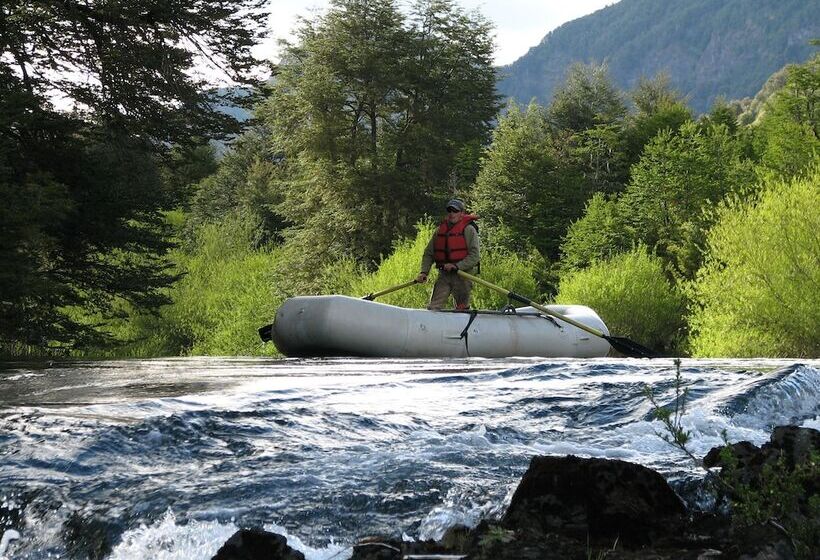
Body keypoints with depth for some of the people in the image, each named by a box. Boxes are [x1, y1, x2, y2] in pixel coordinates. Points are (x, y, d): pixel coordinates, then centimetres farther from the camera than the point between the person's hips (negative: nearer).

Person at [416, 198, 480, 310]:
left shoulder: (468, 229, -4)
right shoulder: (440, 230, 12)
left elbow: (475, 255, -12)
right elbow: (428, 253, 15)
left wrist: (457, 266, -20)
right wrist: (424, 272, 2)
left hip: (461, 274, -4)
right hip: (443, 276, 4)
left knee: (462, 309, 4)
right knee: (433, 307, -4)